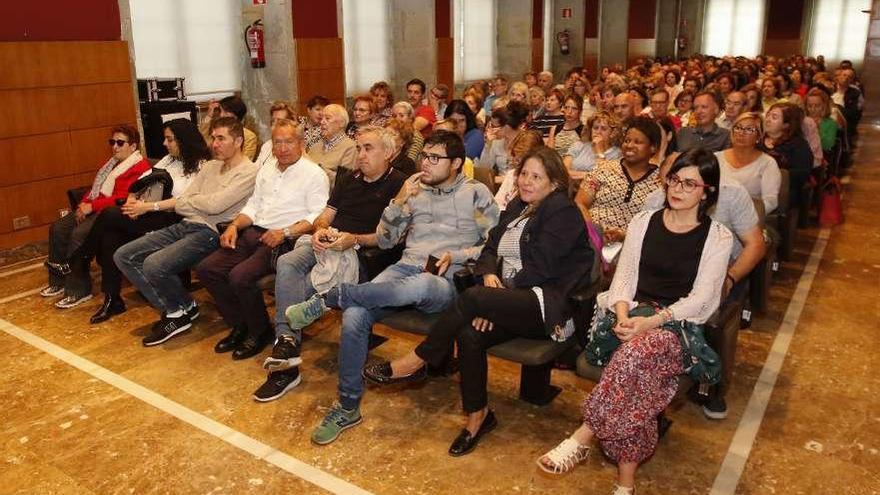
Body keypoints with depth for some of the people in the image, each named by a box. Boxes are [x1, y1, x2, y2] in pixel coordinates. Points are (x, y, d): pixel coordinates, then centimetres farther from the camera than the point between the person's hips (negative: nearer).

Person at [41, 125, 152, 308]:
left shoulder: (140, 167, -11)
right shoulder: (112, 163, 22)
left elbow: (122, 198, -20)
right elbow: (95, 188, 23)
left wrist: (92, 206, -20)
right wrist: (84, 204, 3)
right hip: (93, 209, 10)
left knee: (79, 234, -27)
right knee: (58, 228, 0)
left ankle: (78, 289, -16)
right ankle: (58, 281, 11)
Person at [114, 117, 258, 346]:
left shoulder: (249, 172, -7)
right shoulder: (210, 166, 19)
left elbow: (215, 205, -18)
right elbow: (180, 205, 13)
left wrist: (191, 200, 2)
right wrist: (202, 205, -6)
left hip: (210, 233, -9)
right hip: (185, 226, 9)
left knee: (154, 264, -28)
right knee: (123, 256, 1)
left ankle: (180, 310, 2)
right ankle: (173, 308, 7)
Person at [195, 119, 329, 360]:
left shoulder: (314, 174, -5)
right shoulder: (267, 170, 19)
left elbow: (318, 217, -13)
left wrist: (286, 233, -23)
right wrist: (234, 225, 4)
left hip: (284, 241, -8)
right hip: (254, 233, 8)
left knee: (240, 276, -27)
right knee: (206, 269, -6)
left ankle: (260, 331, -2)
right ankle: (240, 325, 8)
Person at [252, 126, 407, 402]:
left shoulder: (398, 184, 0)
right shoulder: (348, 179, 24)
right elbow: (326, 215, 22)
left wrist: (354, 239, -20)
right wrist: (320, 230, -2)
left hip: (362, 253, -6)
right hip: (328, 243, 6)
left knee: (305, 285, -31)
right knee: (287, 263, -26)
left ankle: (286, 343, -16)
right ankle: (287, 342, -30)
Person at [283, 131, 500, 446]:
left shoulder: (476, 194, 8)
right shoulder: (415, 191, 19)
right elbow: (384, 240, 15)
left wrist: (455, 257, -10)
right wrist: (399, 201, 1)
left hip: (445, 281, -4)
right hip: (405, 268, 4)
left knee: (418, 286, -43)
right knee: (355, 315, -26)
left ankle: (330, 297, -23)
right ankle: (348, 407, -11)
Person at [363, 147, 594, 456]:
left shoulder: (563, 212, -3)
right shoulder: (515, 208, 20)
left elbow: (541, 267, -12)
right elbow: (490, 249, 16)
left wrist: (496, 295, -12)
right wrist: (489, 275, -7)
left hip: (549, 303, -6)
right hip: (512, 299, 7)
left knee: (472, 297, -29)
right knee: (470, 334, -25)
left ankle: (416, 363, -14)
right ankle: (477, 416, -7)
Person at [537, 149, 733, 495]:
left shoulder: (718, 238, 6)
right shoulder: (643, 222, 15)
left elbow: (701, 297, -4)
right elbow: (624, 276, 7)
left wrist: (653, 321, -21)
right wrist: (623, 316, -14)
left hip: (679, 324, -2)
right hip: (633, 316, 2)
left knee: (641, 348, -38)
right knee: (642, 371, -33)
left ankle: (583, 437, -31)